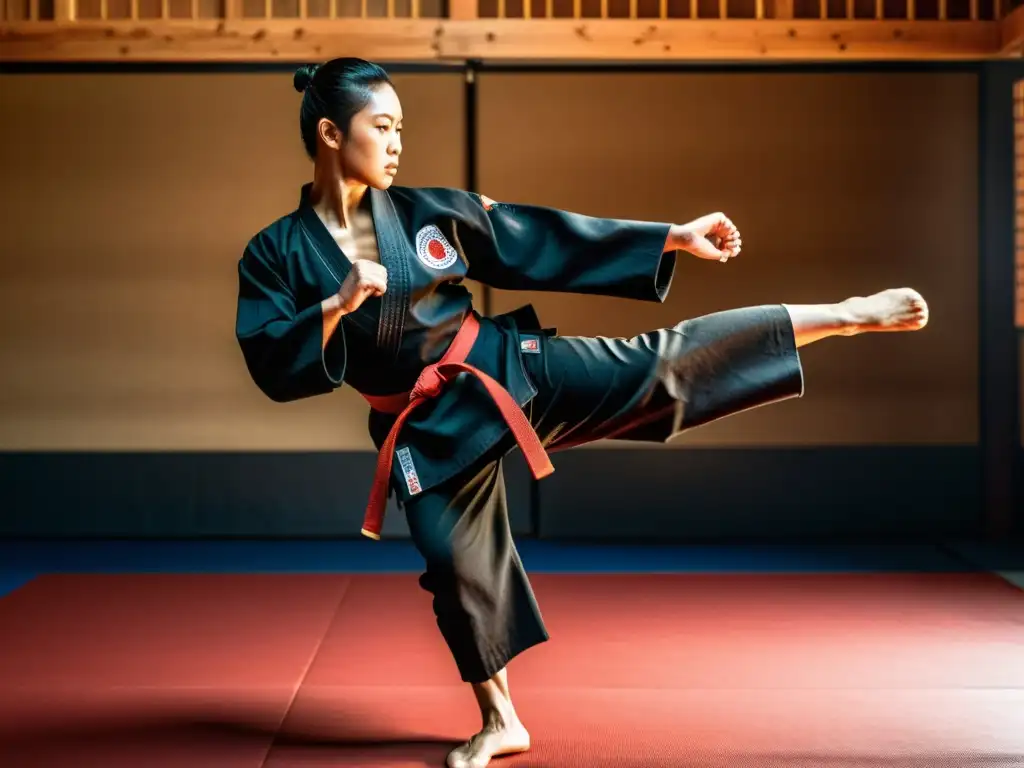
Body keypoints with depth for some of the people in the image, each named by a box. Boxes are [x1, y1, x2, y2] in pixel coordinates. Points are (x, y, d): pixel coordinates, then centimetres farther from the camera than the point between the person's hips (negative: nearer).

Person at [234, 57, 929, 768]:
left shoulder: (427, 211, -1)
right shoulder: (276, 255, -6)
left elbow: (543, 242, 2)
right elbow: (274, 367, -13)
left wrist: (676, 237, 2)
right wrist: (338, 305, -29)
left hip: (509, 370, 1)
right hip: (433, 431, -1)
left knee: (662, 368, -8)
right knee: (458, 567, 4)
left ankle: (847, 316, -3)